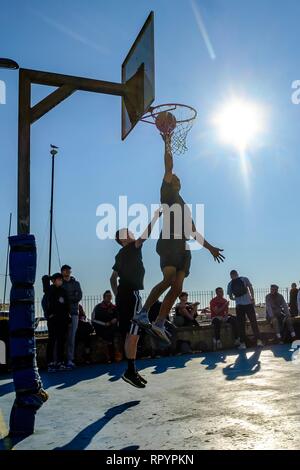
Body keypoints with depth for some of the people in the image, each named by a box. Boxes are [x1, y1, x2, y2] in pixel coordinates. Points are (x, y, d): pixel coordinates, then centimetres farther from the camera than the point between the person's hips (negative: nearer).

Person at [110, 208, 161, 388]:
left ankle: (132, 370, 12)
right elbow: (144, 235, -17)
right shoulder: (131, 249, -4)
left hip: (122, 296, 9)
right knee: (133, 334, -12)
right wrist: (156, 215, -12)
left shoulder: (121, 255, 20)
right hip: (132, 294, -9)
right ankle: (130, 371, -14)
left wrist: (118, 295, 21)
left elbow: (113, 278, 23)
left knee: (130, 334, 9)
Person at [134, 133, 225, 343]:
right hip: (169, 243, -7)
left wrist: (210, 247, 27)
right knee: (169, 279, -25)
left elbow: (194, 232, 30)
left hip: (182, 246, 8)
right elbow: (168, 168, 1)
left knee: (177, 287, -3)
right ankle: (143, 313, -16)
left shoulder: (184, 205, 31)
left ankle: (159, 324, -2)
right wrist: (168, 144, 5)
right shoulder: (167, 192, 12)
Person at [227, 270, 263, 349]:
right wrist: (252, 298, -1)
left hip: (239, 305, 1)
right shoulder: (244, 279, 5)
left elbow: (230, 297, 11)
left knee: (241, 324, 5)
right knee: (253, 322, 5)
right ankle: (258, 340, 1)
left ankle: (243, 343, 2)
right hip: (248, 303, -1)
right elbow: (250, 287, -6)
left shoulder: (230, 284, 10)